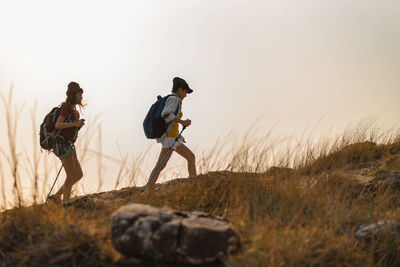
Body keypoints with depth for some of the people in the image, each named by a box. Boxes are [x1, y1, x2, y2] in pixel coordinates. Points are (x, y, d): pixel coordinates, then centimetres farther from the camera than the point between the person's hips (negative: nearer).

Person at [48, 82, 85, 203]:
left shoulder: (73, 109, 18)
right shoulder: (66, 107, -10)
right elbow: (58, 125, -20)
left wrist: (79, 125, 7)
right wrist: (75, 123, -26)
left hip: (69, 146, 9)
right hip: (62, 144, -9)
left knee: (79, 175, 7)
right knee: (71, 176, -10)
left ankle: (56, 196, 13)